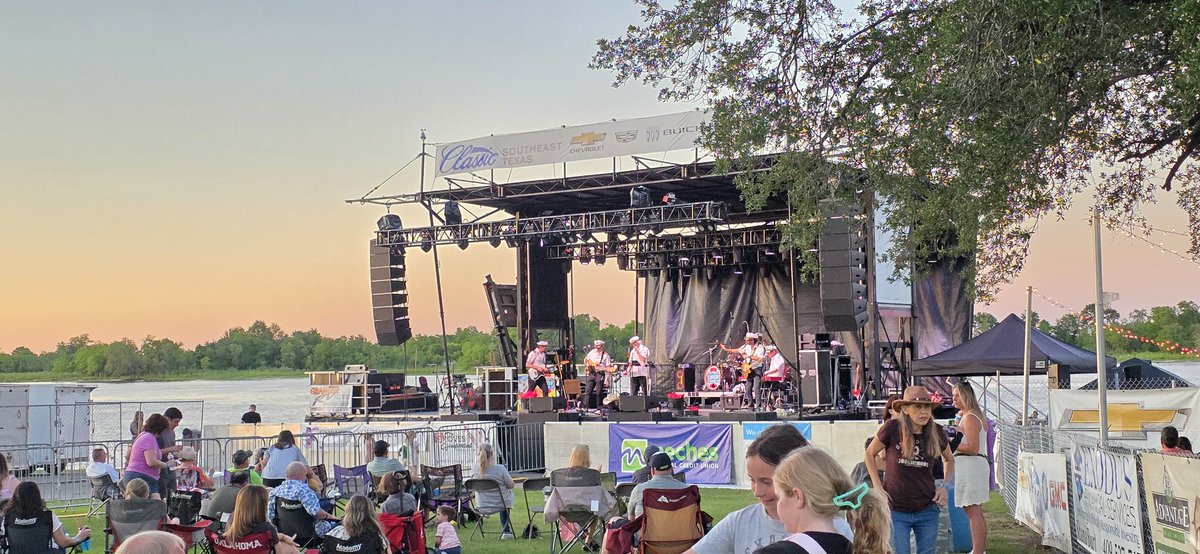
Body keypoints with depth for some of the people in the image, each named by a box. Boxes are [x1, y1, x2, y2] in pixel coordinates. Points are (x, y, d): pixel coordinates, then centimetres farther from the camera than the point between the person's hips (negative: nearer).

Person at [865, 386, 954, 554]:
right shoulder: (892, 429, -14)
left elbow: (949, 459, 17)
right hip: (897, 511, -3)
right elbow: (870, 454, 3)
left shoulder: (936, 432, -4)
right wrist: (878, 486, -3)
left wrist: (945, 487, 4)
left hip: (927, 510, 3)